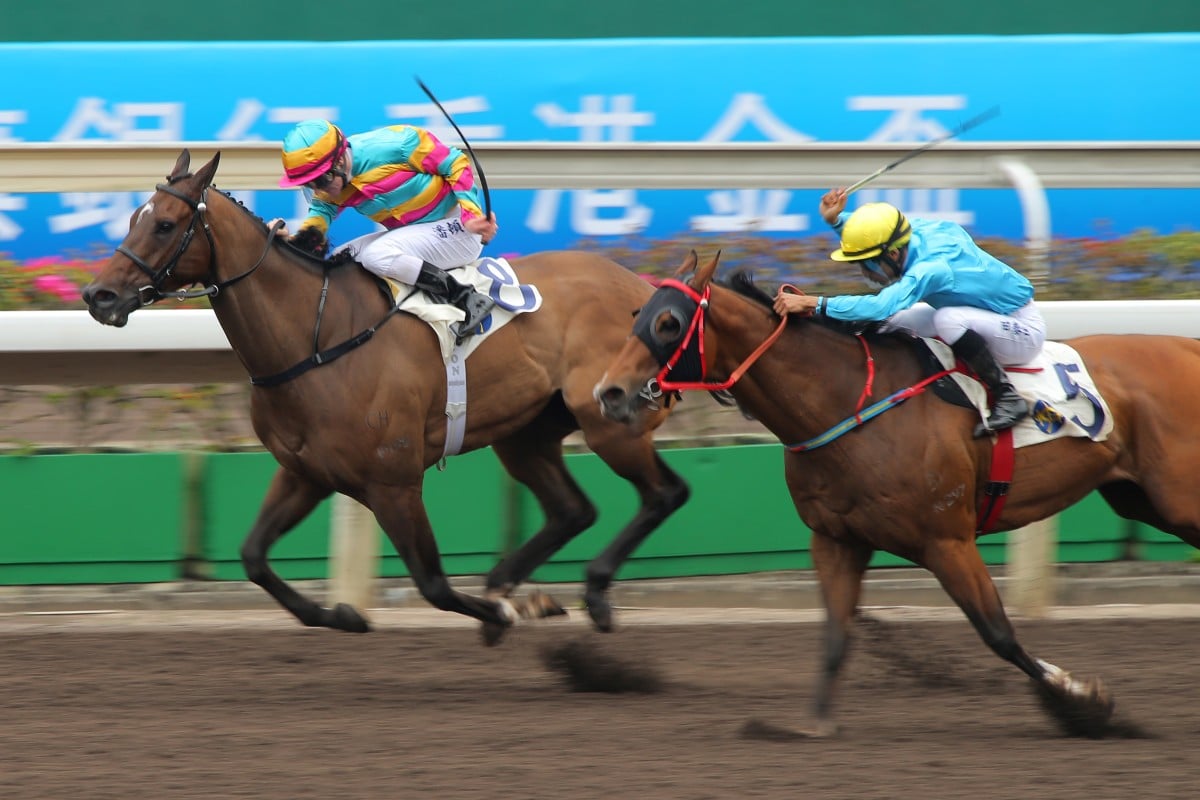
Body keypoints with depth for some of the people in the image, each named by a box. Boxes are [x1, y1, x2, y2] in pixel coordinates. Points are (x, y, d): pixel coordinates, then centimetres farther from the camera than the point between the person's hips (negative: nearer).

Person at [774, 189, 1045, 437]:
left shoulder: (931, 270, -35)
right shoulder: (917, 230, -10)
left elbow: (880, 306, -48)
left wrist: (811, 304, -49)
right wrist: (835, 219, -8)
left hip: (1023, 331, -9)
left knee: (948, 319, -35)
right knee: (896, 321, 4)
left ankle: (1008, 399, -21)